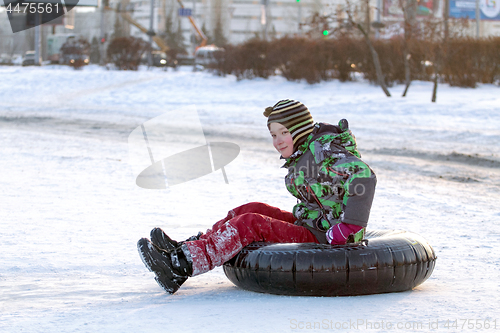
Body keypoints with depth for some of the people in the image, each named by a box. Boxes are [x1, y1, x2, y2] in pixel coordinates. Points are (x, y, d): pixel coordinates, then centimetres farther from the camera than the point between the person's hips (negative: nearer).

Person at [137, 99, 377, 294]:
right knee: (252, 210, 5)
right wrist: (300, 216, 10)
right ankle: (185, 249, -1)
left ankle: (181, 266, -22)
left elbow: (364, 177, -30)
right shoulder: (304, 153, 13)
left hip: (324, 238, -10)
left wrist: (347, 228, -30)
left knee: (251, 224, -18)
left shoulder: (322, 151, -17)